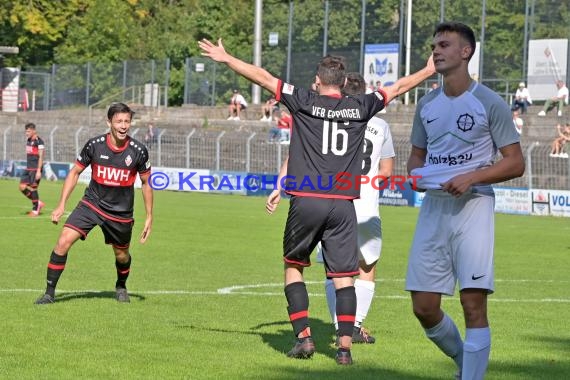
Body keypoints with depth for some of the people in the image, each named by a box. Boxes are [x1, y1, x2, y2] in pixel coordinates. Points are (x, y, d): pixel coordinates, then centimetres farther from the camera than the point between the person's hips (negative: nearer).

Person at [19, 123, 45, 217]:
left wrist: (39, 171, -19)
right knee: (22, 187, 2)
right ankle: (38, 203, 16)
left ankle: (35, 210, 6)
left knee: (33, 188, -6)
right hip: (28, 168, 8)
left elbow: (41, 157, -15)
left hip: (36, 169, -8)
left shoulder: (39, 141, -11)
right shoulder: (28, 141, 14)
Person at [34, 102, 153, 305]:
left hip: (121, 212, 0)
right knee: (63, 242, -16)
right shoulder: (94, 145, -12)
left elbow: (146, 183, 2)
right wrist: (61, 205, -5)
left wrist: (149, 217, 2)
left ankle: (121, 286, 48)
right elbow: (75, 172, 1)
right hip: (91, 204, 0)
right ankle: (49, 293, -5)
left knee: (122, 256, 14)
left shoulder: (138, 151, -12)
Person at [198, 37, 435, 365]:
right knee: (343, 275, 3)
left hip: (306, 202, -1)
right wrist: (429, 70, 36)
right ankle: (345, 346, -4)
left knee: (293, 266, 14)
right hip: (343, 205, 2)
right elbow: (398, 87, 21)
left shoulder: (305, 102, 1)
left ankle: (303, 336, 4)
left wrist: (225, 58, 8)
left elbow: (264, 77, 1)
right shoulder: (360, 107, 7)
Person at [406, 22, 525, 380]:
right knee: (424, 307, 3)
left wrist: (471, 177, -17)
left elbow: (516, 163, -4)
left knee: (473, 303, -12)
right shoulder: (427, 105, 12)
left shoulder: (490, 103, -4)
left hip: (473, 206, -5)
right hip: (433, 207, 5)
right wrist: (416, 173, 1)